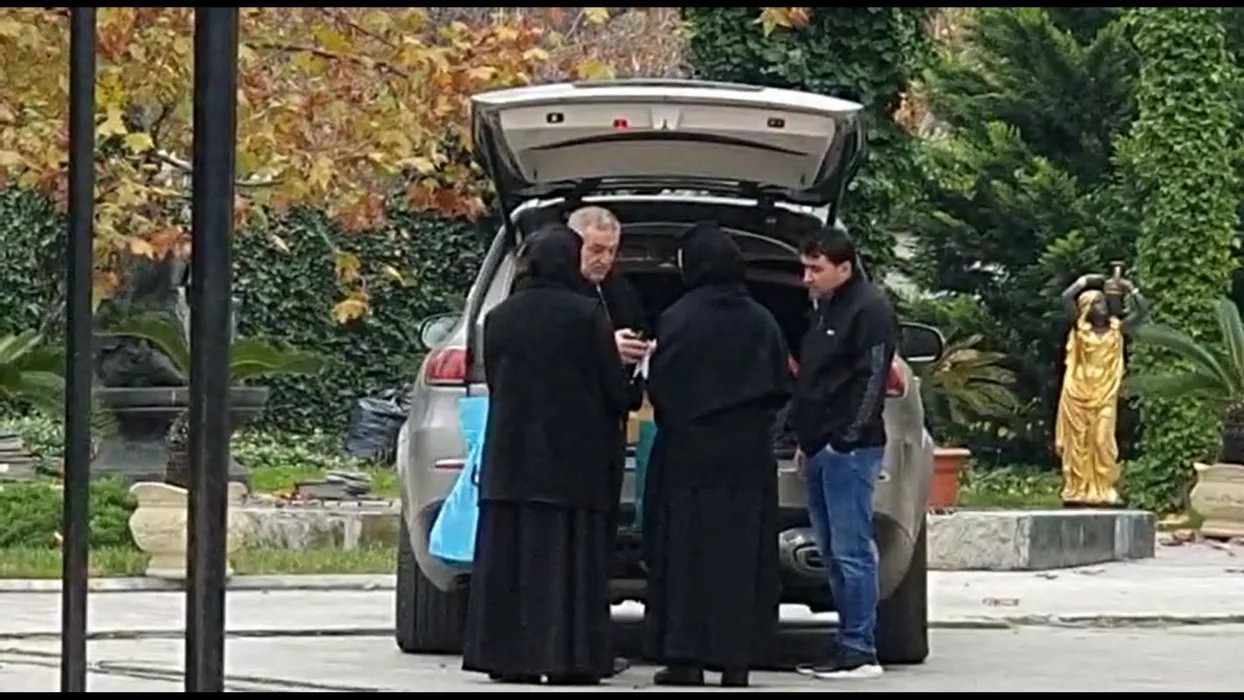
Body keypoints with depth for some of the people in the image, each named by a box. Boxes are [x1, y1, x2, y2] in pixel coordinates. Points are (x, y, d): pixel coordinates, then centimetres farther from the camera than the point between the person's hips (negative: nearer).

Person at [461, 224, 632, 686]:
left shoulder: (499, 318, 4)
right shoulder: (587, 315, -8)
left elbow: (494, 382, 12)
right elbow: (616, 391, -6)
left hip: (509, 454, 4)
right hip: (574, 453, -4)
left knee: (508, 556, 6)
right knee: (568, 558, -1)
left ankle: (507, 656, 5)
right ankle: (567, 657, -4)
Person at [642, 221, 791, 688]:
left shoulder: (678, 319, -11)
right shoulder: (762, 322, 0)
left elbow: (659, 387, -9)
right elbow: (781, 388, 6)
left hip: (688, 451, -3)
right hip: (747, 456, 3)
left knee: (685, 551, 3)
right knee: (741, 553, 7)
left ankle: (686, 657, 0)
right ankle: (736, 657, 5)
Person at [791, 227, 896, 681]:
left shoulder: (869, 310, -8)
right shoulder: (825, 310, 21)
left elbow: (871, 380, -15)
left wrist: (845, 439, -18)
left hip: (848, 451, -10)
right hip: (820, 450, 10)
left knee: (852, 552, -10)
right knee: (833, 553, 9)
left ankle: (860, 651, -9)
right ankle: (849, 643, 12)